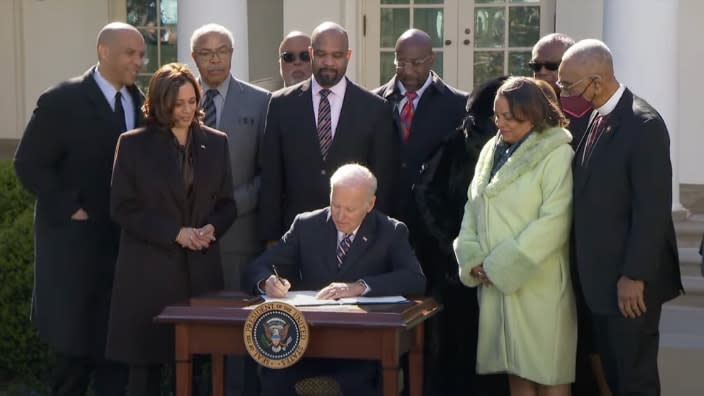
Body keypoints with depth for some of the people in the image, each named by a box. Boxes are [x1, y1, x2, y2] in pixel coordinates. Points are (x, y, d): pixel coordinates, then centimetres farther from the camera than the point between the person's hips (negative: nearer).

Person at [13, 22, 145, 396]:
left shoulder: (142, 104, 7)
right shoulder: (63, 101, -9)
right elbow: (29, 164, -11)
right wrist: (71, 210, -15)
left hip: (127, 242, 5)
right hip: (77, 242, -5)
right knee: (76, 343, 3)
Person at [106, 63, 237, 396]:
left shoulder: (215, 143, 10)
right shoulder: (133, 144, 1)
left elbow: (227, 203, 14)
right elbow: (122, 207, -3)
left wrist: (211, 228, -8)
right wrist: (175, 232, -11)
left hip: (201, 269, 2)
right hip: (149, 270, -2)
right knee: (146, 362, -1)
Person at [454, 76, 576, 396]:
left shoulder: (556, 154, -9)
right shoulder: (492, 151, 13)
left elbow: (553, 223, -15)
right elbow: (473, 208, 15)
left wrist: (501, 266, -13)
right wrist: (473, 259, 0)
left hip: (538, 283, -6)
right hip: (495, 284, 6)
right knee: (516, 370, 10)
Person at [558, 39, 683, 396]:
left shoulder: (644, 125, -17)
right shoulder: (595, 119, 10)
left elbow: (653, 210, -20)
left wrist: (634, 276, -20)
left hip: (628, 280, -8)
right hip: (600, 277, 8)